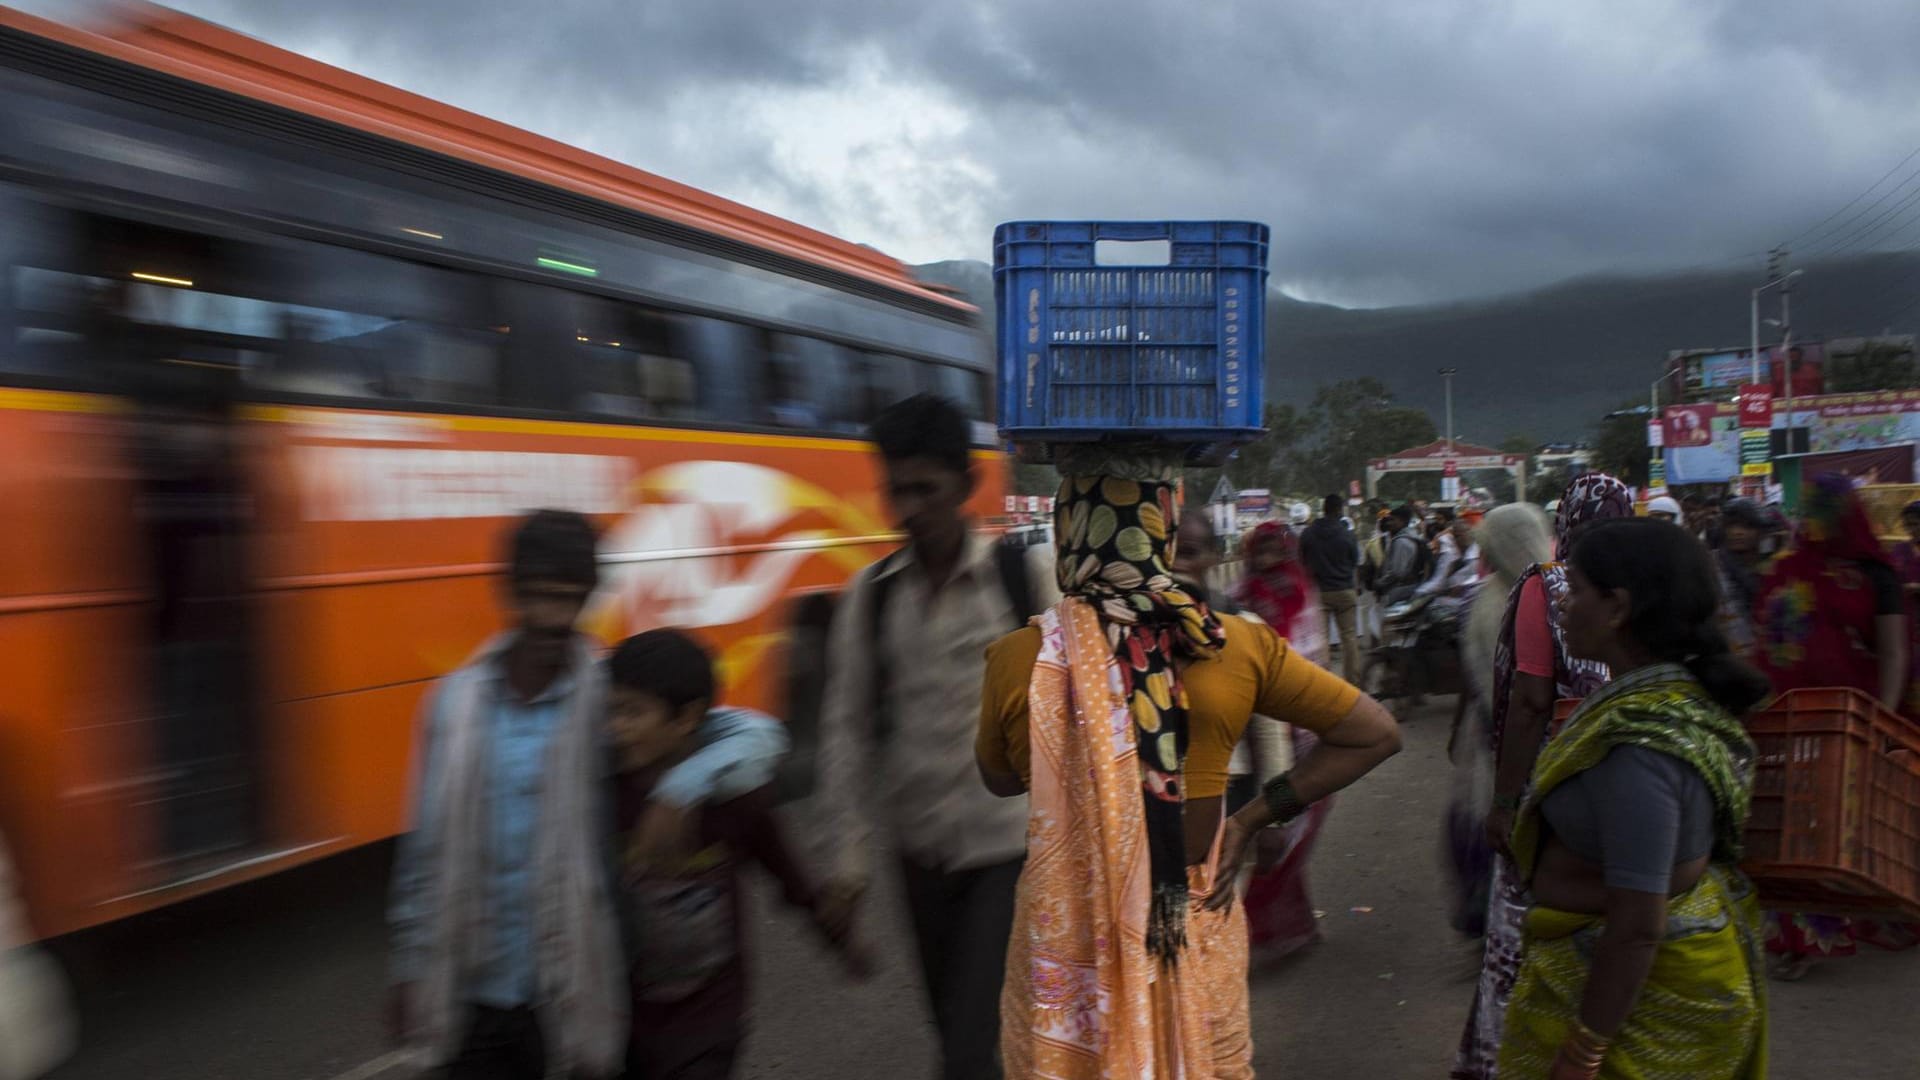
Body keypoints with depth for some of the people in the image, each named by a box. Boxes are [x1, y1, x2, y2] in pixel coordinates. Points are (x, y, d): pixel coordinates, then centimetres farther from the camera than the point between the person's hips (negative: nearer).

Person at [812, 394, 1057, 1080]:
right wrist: (847, 856, -1)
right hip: (921, 849, 4)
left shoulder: (1032, 577, -10)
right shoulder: (869, 594, -3)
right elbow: (846, 730, 0)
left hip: (1016, 843, -3)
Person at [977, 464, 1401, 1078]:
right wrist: (1249, 820, -1)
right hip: (1198, 934, 2)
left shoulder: (1016, 659, -16)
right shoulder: (1234, 648, -12)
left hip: (1065, 942, -1)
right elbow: (1376, 734, -2)